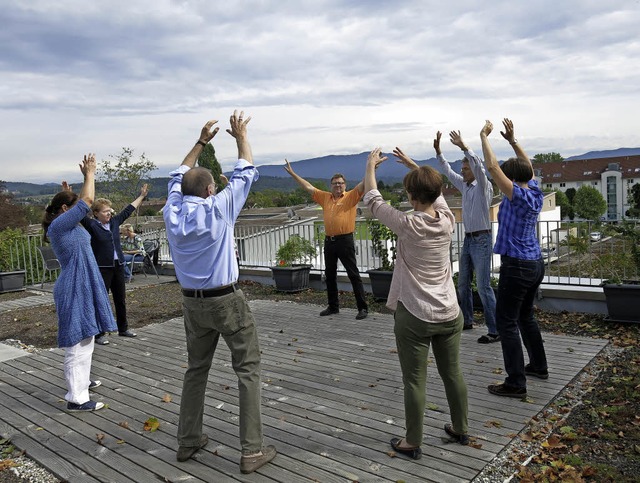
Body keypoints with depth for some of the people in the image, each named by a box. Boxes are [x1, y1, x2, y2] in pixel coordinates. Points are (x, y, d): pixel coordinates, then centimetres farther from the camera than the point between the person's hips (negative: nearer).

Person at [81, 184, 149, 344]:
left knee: (120, 299, 15)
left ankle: (123, 328, 28)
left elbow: (128, 210, 20)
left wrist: (142, 196, 28)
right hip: (102, 269, -6)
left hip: (118, 266, 6)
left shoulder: (114, 221, 9)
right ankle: (100, 334, 8)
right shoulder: (91, 225, -7)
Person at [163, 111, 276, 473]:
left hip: (193, 303, 6)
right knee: (248, 368, 3)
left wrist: (200, 142, 25)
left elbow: (178, 178, 20)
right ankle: (252, 450, 3)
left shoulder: (173, 212, 1)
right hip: (227, 301, -5)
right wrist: (242, 136, 14)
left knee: (197, 369, 19)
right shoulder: (218, 209, -12)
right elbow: (246, 173, 0)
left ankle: (188, 441, 27)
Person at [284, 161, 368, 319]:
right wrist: (292, 173, 14)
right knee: (330, 275, 13)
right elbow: (308, 187, 15)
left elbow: (363, 184, -14)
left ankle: (363, 308, 3)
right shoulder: (325, 197, 12)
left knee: (354, 275, -2)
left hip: (345, 240, -6)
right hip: (329, 241, 6)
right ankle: (333, 306, 26)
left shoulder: (350, 196, -1)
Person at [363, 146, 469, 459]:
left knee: (415, 381, 5)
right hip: (449, 314, 5)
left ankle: (412, 443, 17)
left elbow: (373, 200, -3)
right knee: (453, 374, 19)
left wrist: (371, 166, 12)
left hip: (414, 316, -5)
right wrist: (412, 165, 25)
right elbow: (436, 191, 18)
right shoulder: (447, 220, -3)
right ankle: (461, 429, 35)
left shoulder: (408, 225, -17)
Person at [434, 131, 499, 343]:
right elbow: (448, 171, 17)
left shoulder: (484, 187, -10)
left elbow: (479, 167, -28)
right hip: (468, 239, 8)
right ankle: (466, 320, 30)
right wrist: (438, 151, 9)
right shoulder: (464, 186, 10)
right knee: (463, 283, 15)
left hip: (482, 240, -8)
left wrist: (463, 146, -34)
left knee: (483, 286, -10)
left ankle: (495, 331, -5)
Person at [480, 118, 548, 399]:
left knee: (506, 322, -4)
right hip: (535, 264, 9)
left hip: (516, 266, -9)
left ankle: (516, 383, -2)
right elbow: (527, 166, 22)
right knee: (525, 316, 23)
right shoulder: (536, 193, 5)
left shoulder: (518, 196, -16)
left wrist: (484, 137, -10)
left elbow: (493, 167, -20)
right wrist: (513, 140, 21)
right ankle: (538, 366, 35)